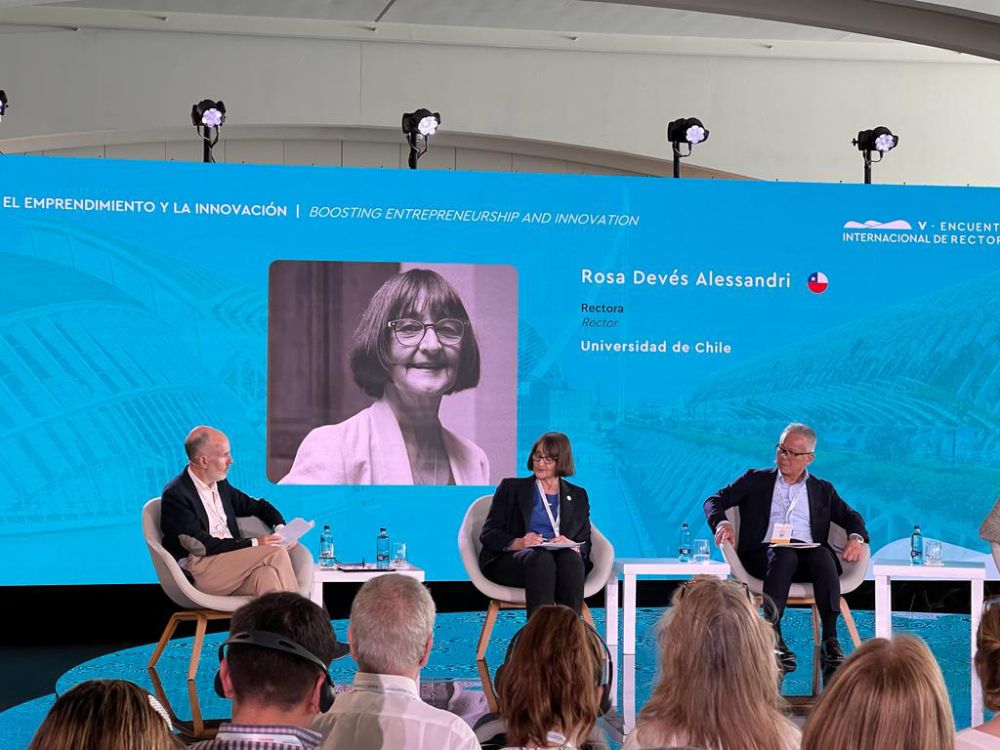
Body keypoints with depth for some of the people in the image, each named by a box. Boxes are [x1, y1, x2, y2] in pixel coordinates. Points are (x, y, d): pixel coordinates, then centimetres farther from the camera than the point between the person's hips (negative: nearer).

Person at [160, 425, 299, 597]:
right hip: (199, 572, -6)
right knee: (275, 553, -22)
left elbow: (257, 506, 28)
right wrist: (253, 543, -15)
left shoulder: (220, 484, 15)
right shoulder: (175, 494, -8)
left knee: (266, 575, -29)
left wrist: (281, 529, 8)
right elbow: (202, 545, -14)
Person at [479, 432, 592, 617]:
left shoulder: (578, 496, 24)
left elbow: (585, 545, 15)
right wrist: (517, 543, -13)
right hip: (511, 559, -1)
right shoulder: (511, 488, 19)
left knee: (570, 558, -35)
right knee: (541, 557, -37)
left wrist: (571, 546, -10)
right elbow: (488, 534, 9)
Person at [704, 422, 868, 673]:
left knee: (823, 554, -34)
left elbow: (851, 517, 20)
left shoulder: (823, 490, 25)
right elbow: (715, 501, 13)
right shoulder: (756, 480, 20)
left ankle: (830, 641, -43)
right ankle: (774, 639, -47)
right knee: (784, 555, -37)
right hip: (764, 555, -1)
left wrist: (856, 539, -4)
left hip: (810, 554, 1)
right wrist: (722, 524, -9)